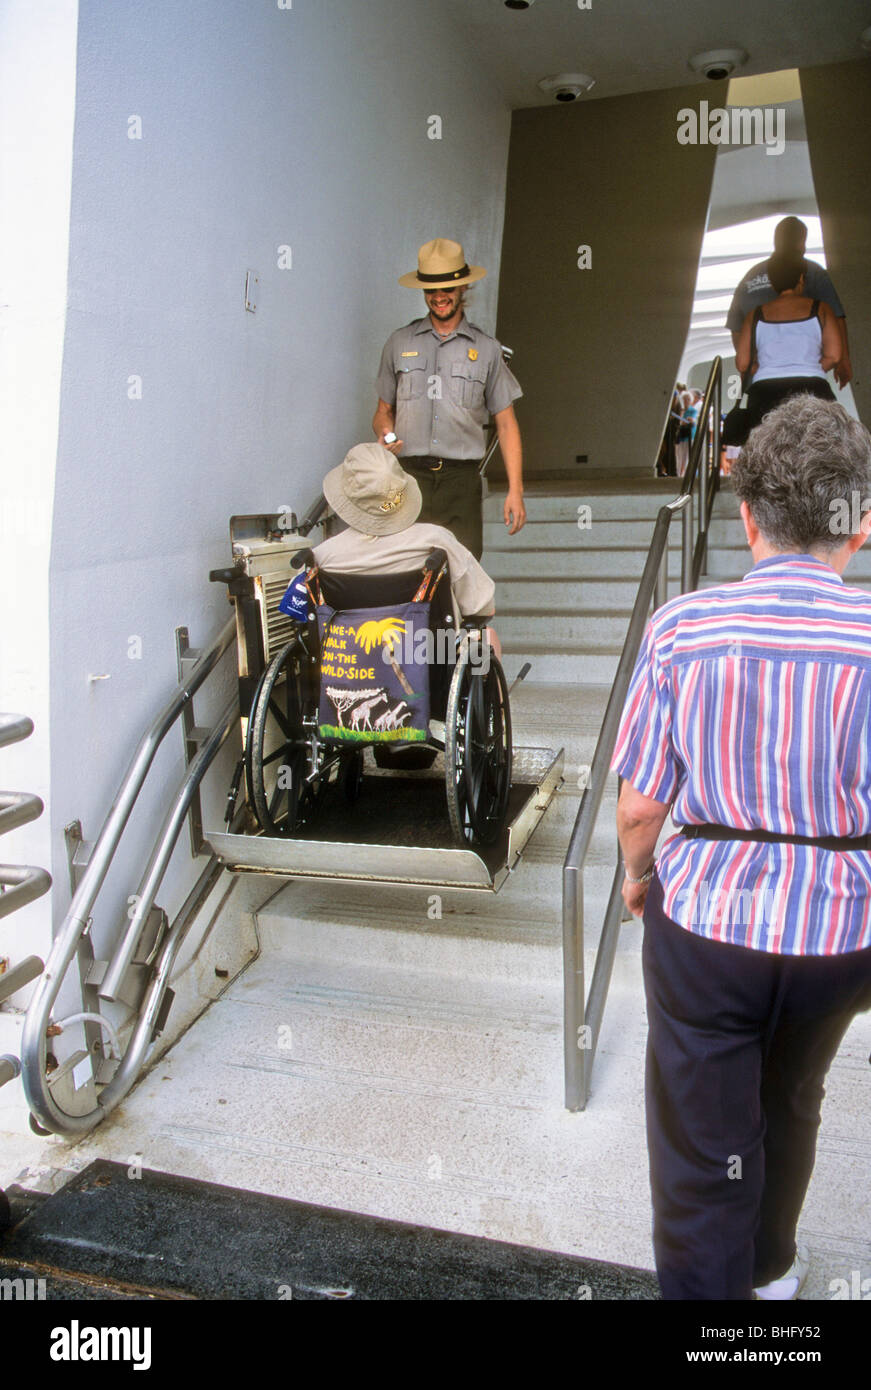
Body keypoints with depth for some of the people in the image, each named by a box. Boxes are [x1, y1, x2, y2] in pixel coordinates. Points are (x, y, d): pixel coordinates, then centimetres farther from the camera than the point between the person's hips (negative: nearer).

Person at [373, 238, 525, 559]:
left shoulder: (486, 349, 11)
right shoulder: (399, 343, 14)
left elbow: (506, 424, 10)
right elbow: (384, 410, 21)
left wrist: (515, 491, 1)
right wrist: (384, 433, -5)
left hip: (461, 480, 0)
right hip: (409, 475, 1)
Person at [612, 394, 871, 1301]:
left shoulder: (681, 627, -14)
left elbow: (641, 802, -9)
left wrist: (638, 874, 11)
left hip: (703, 920, -2)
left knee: (703, 1143, 14)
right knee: (790, 1105, 29)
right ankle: (770, 1268, 56)